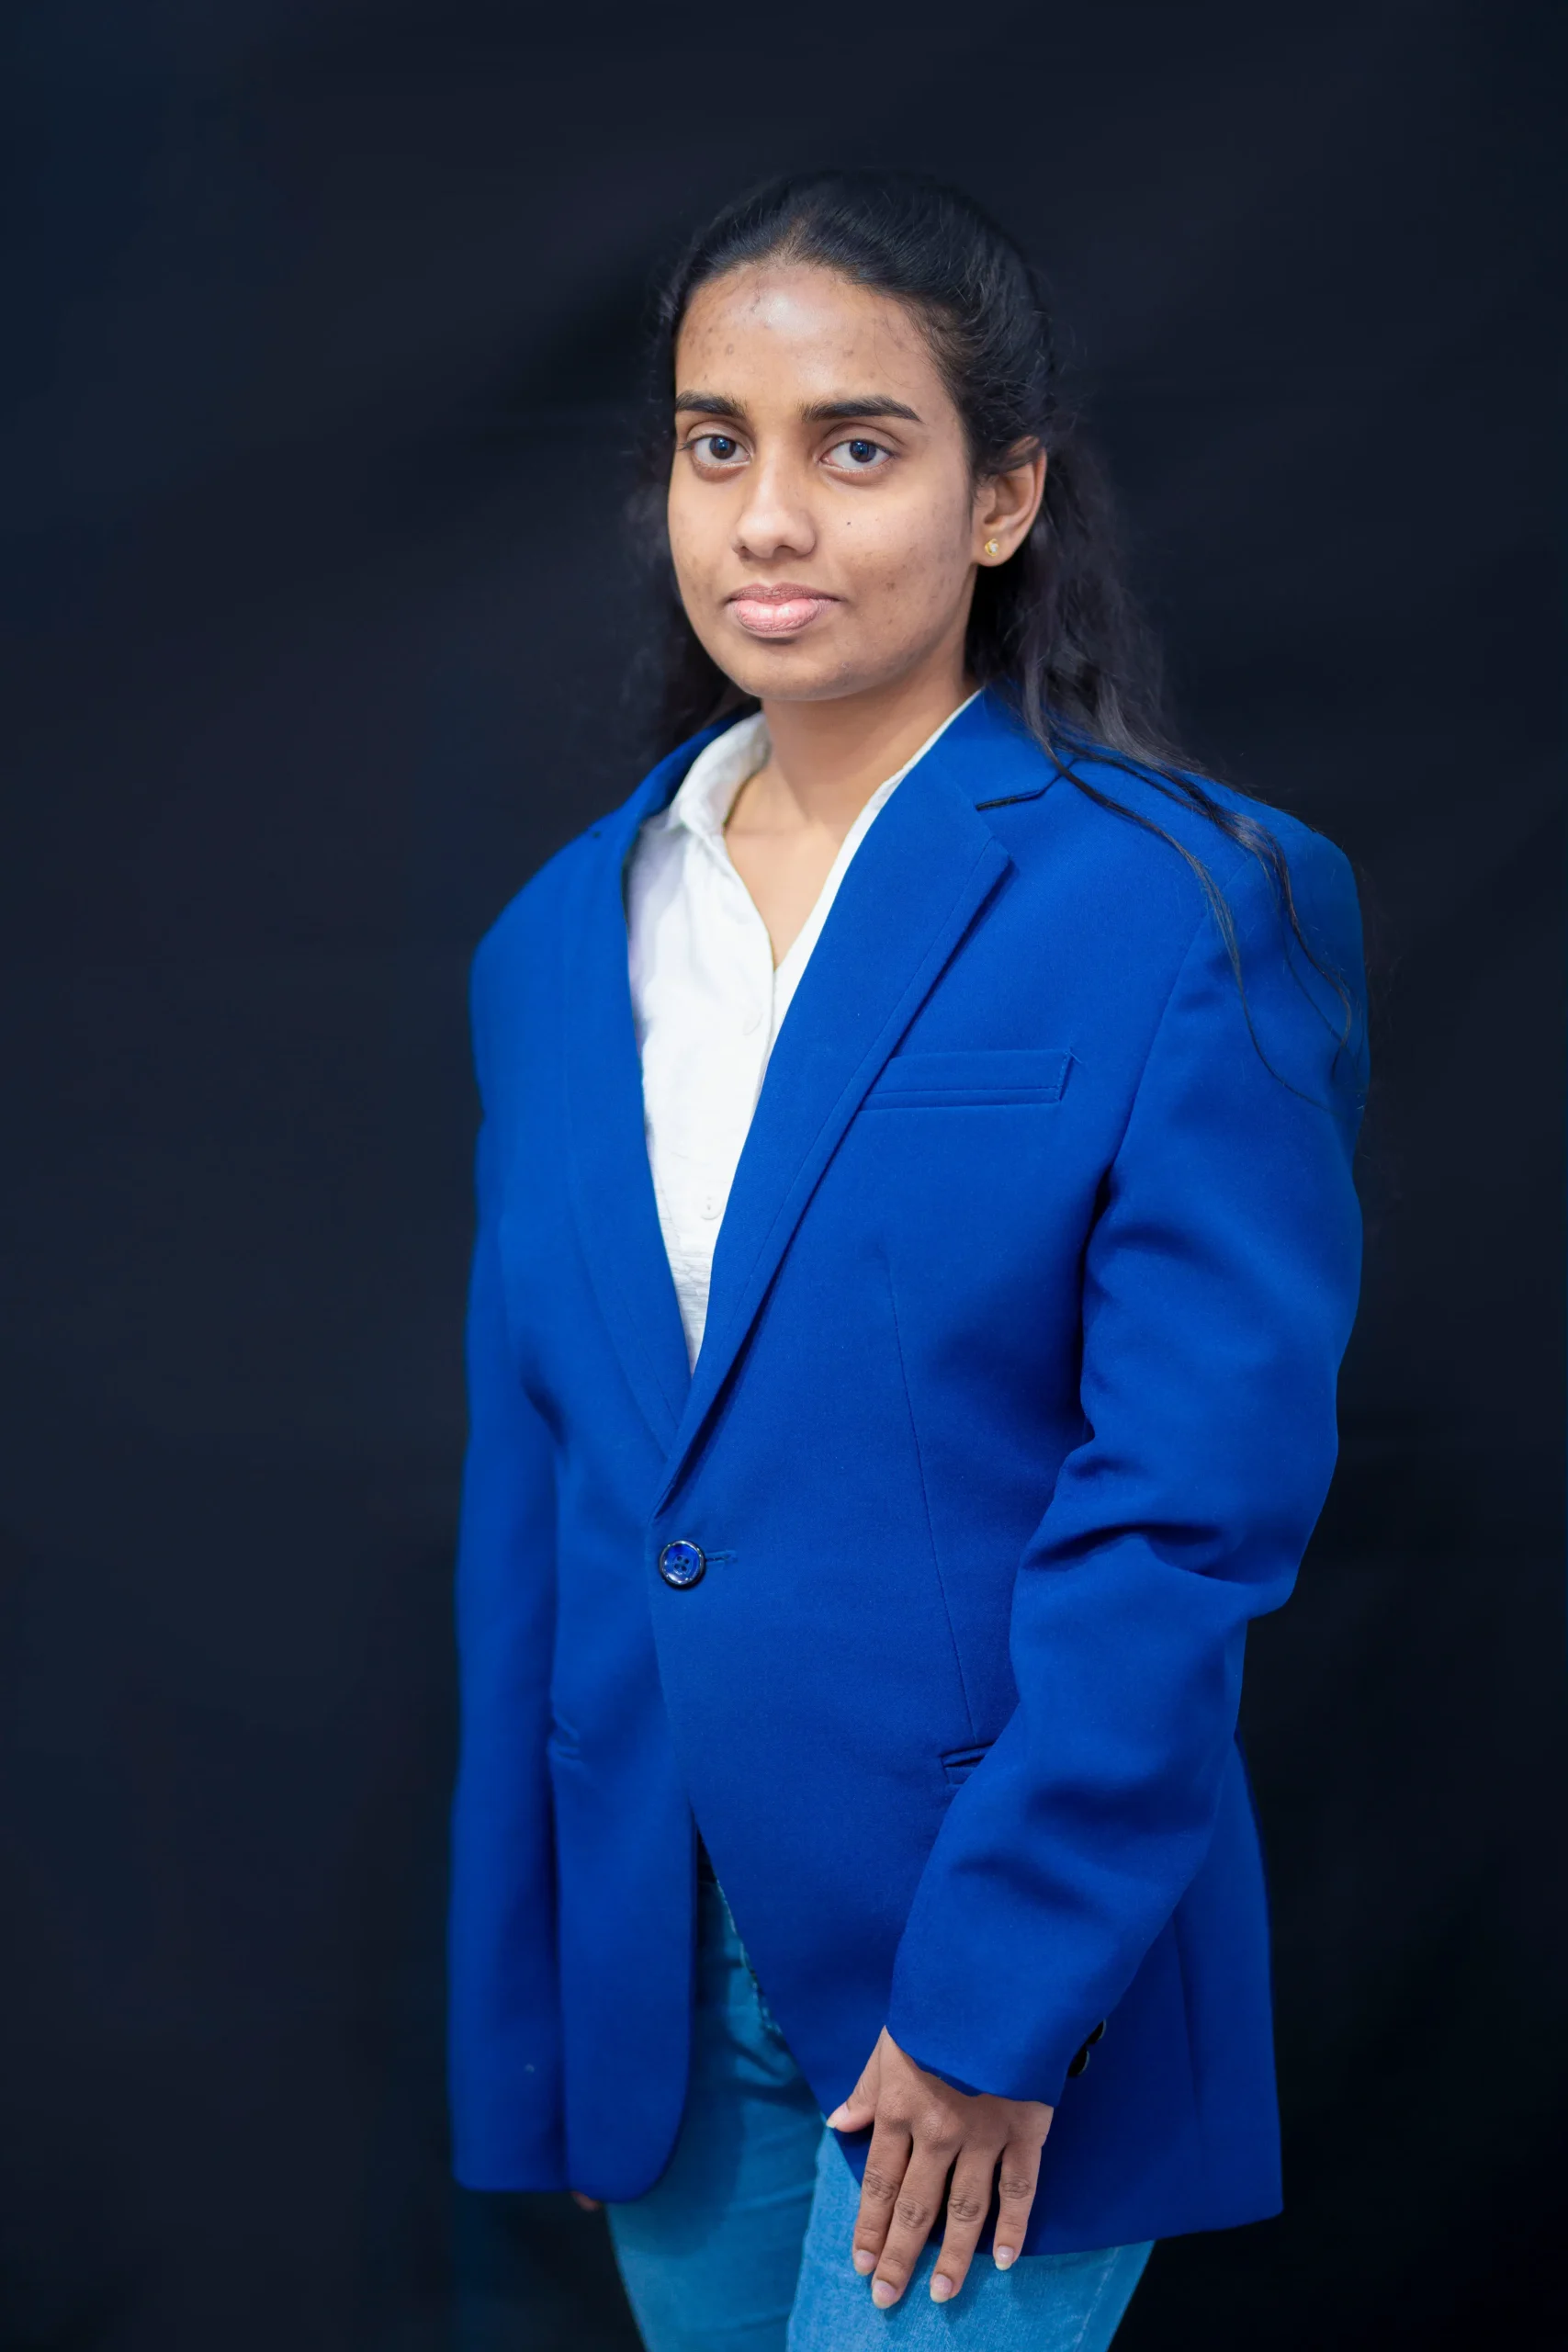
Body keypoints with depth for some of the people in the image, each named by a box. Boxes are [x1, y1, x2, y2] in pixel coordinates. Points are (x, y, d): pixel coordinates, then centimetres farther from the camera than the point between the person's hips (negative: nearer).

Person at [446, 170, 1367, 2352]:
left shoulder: (1186, 912, -10)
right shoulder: (566, 935, 7)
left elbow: (1198, 1497, -14)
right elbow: (529, 1477, 11)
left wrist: (998, 1989, -16)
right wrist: (523, 1977, 10)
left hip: (1000, 1973, -5)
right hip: (658, 1982, 5)